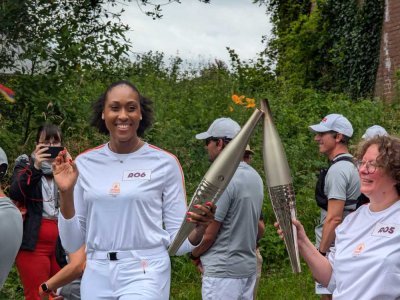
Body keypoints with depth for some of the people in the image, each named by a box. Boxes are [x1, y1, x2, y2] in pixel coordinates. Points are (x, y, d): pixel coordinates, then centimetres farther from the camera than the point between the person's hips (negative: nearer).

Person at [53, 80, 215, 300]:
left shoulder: (165, 163, -2)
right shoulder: (84, 164, 5)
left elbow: (177, 242, 1)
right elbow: (72, 243, 5)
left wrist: (198, 230, -20)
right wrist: (66, 193, -7)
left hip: (146, 275, -3)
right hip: (96, 276, 3)